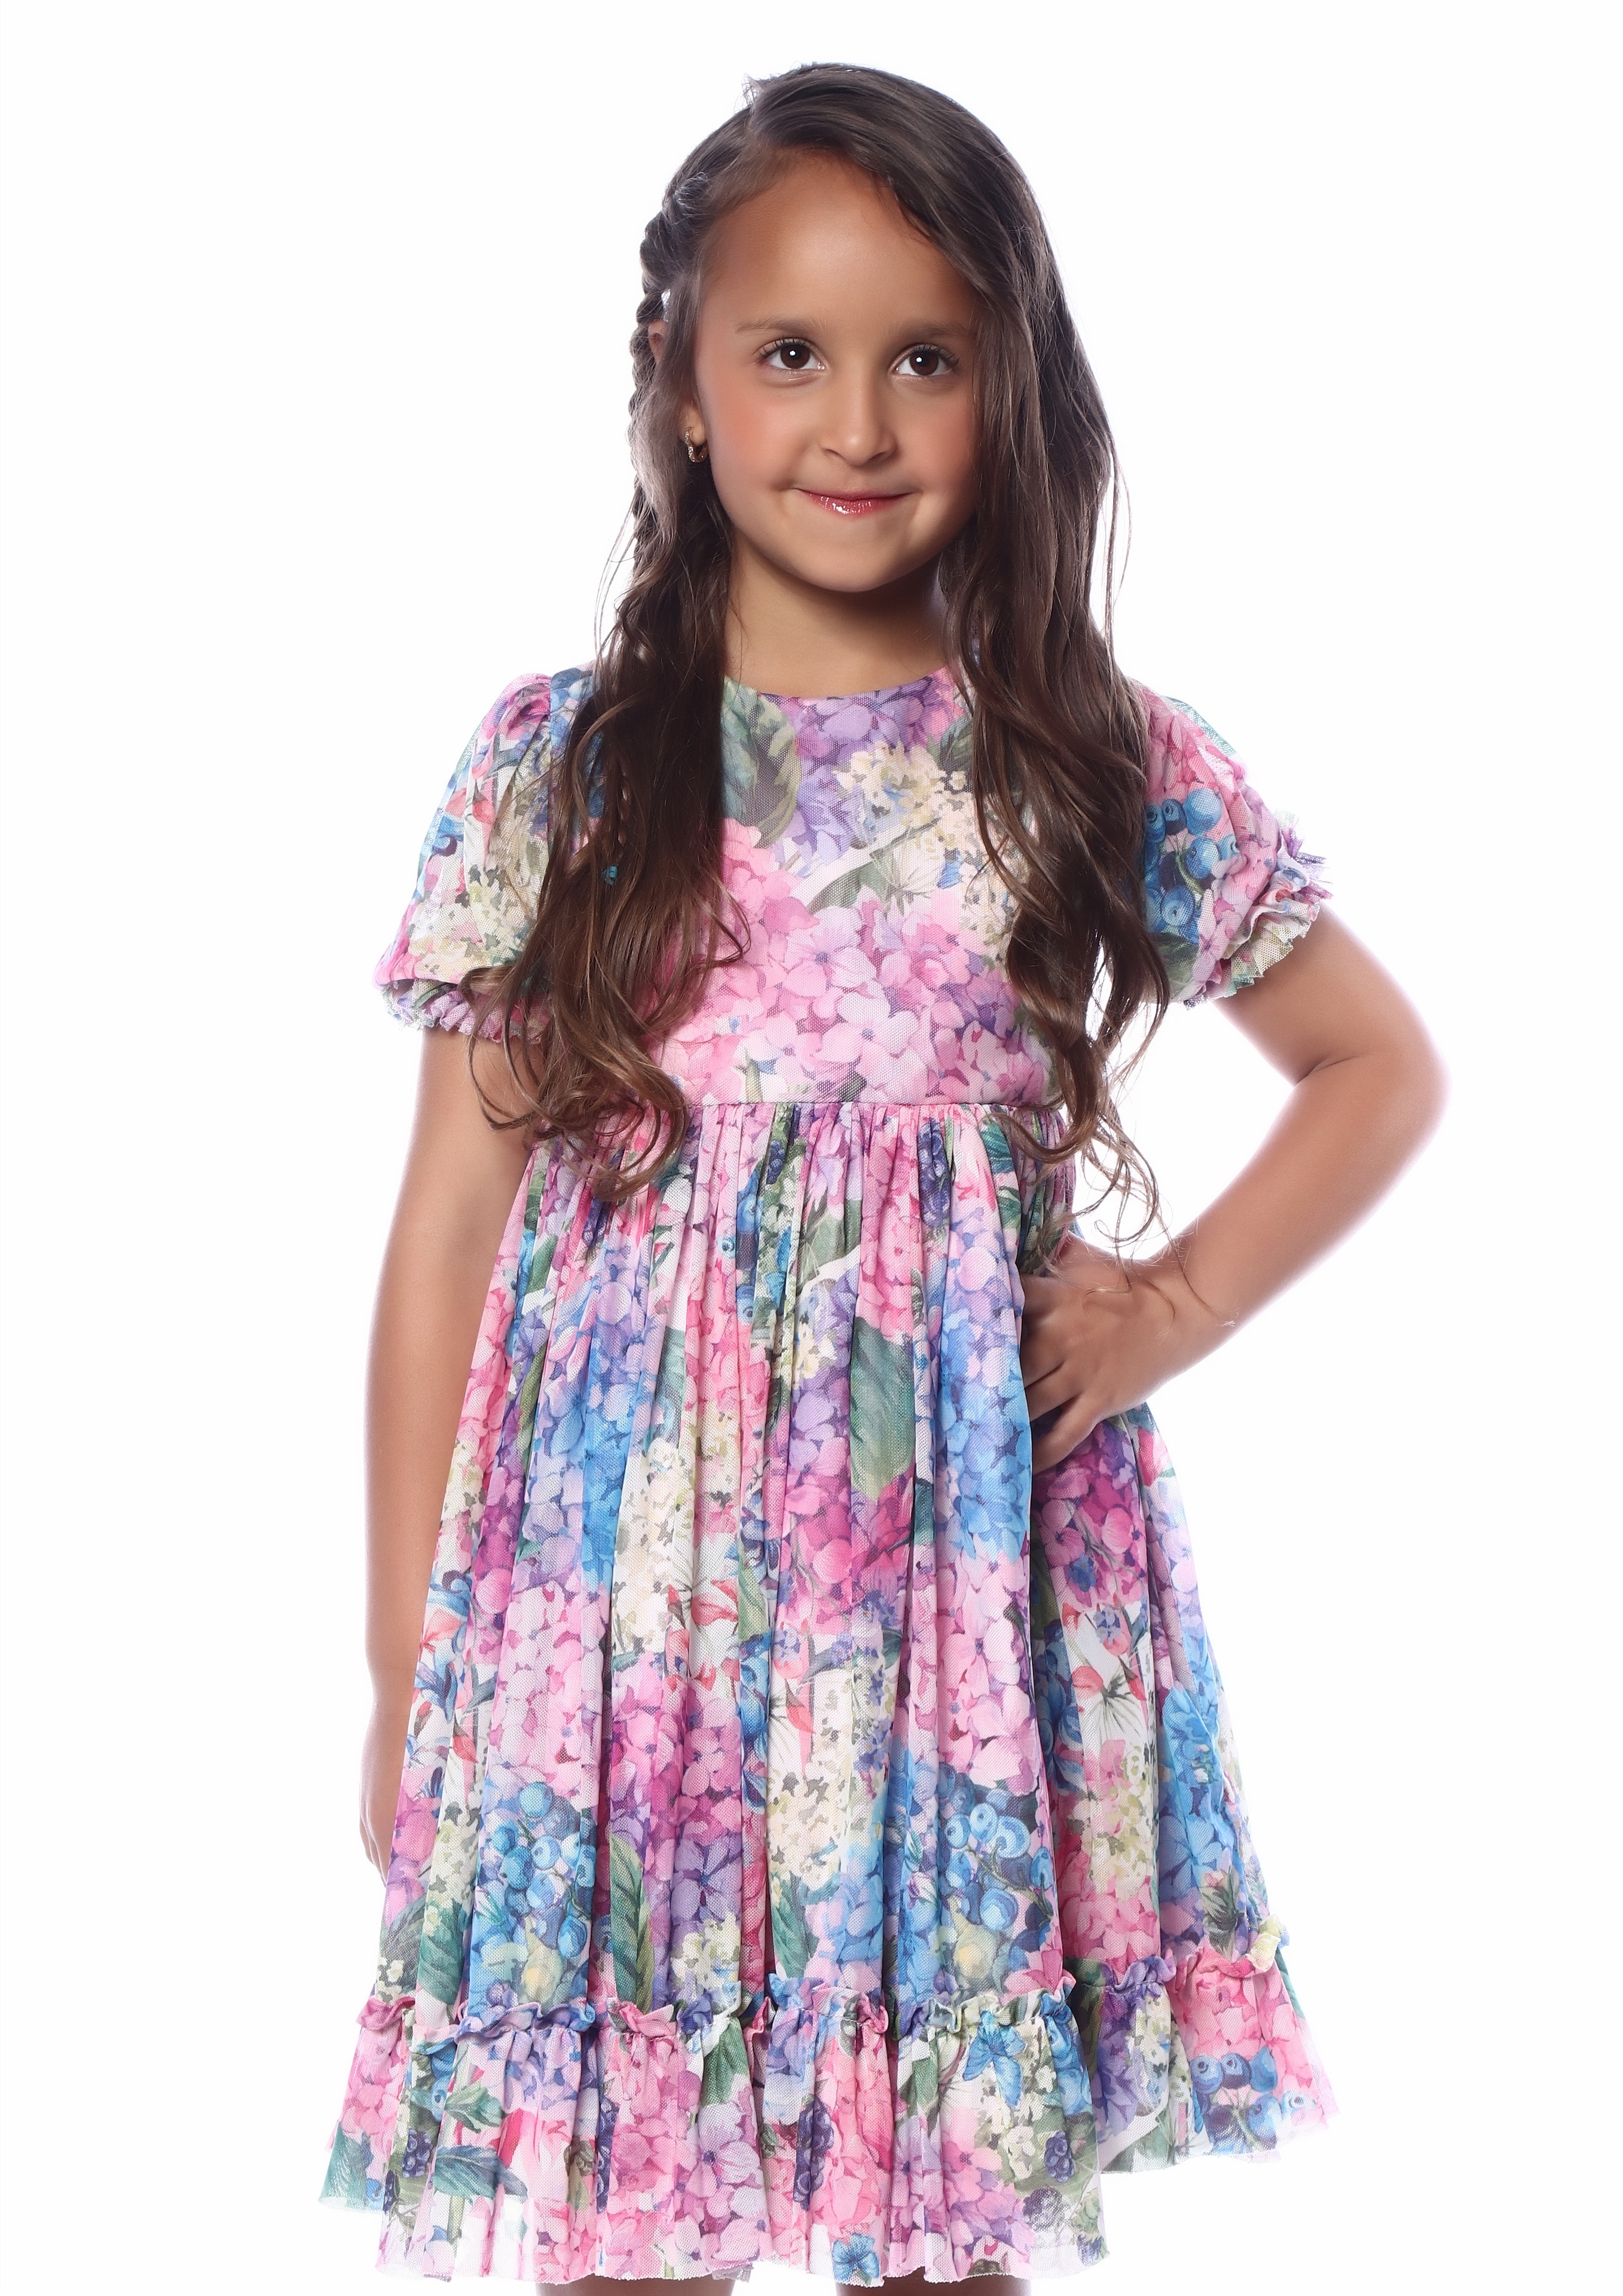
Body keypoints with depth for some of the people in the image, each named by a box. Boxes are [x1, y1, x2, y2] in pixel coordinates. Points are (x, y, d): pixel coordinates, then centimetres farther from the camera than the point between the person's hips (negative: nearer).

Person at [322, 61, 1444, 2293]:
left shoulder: (1110, 766, 3)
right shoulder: (552, 766, 2)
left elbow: (1382, 1065, 14)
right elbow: (452, 1216, 4)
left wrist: (1179, 1305, -1)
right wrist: (406, 1650, 3)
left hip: (966, 1580, 0)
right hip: (619, 1579, 0)